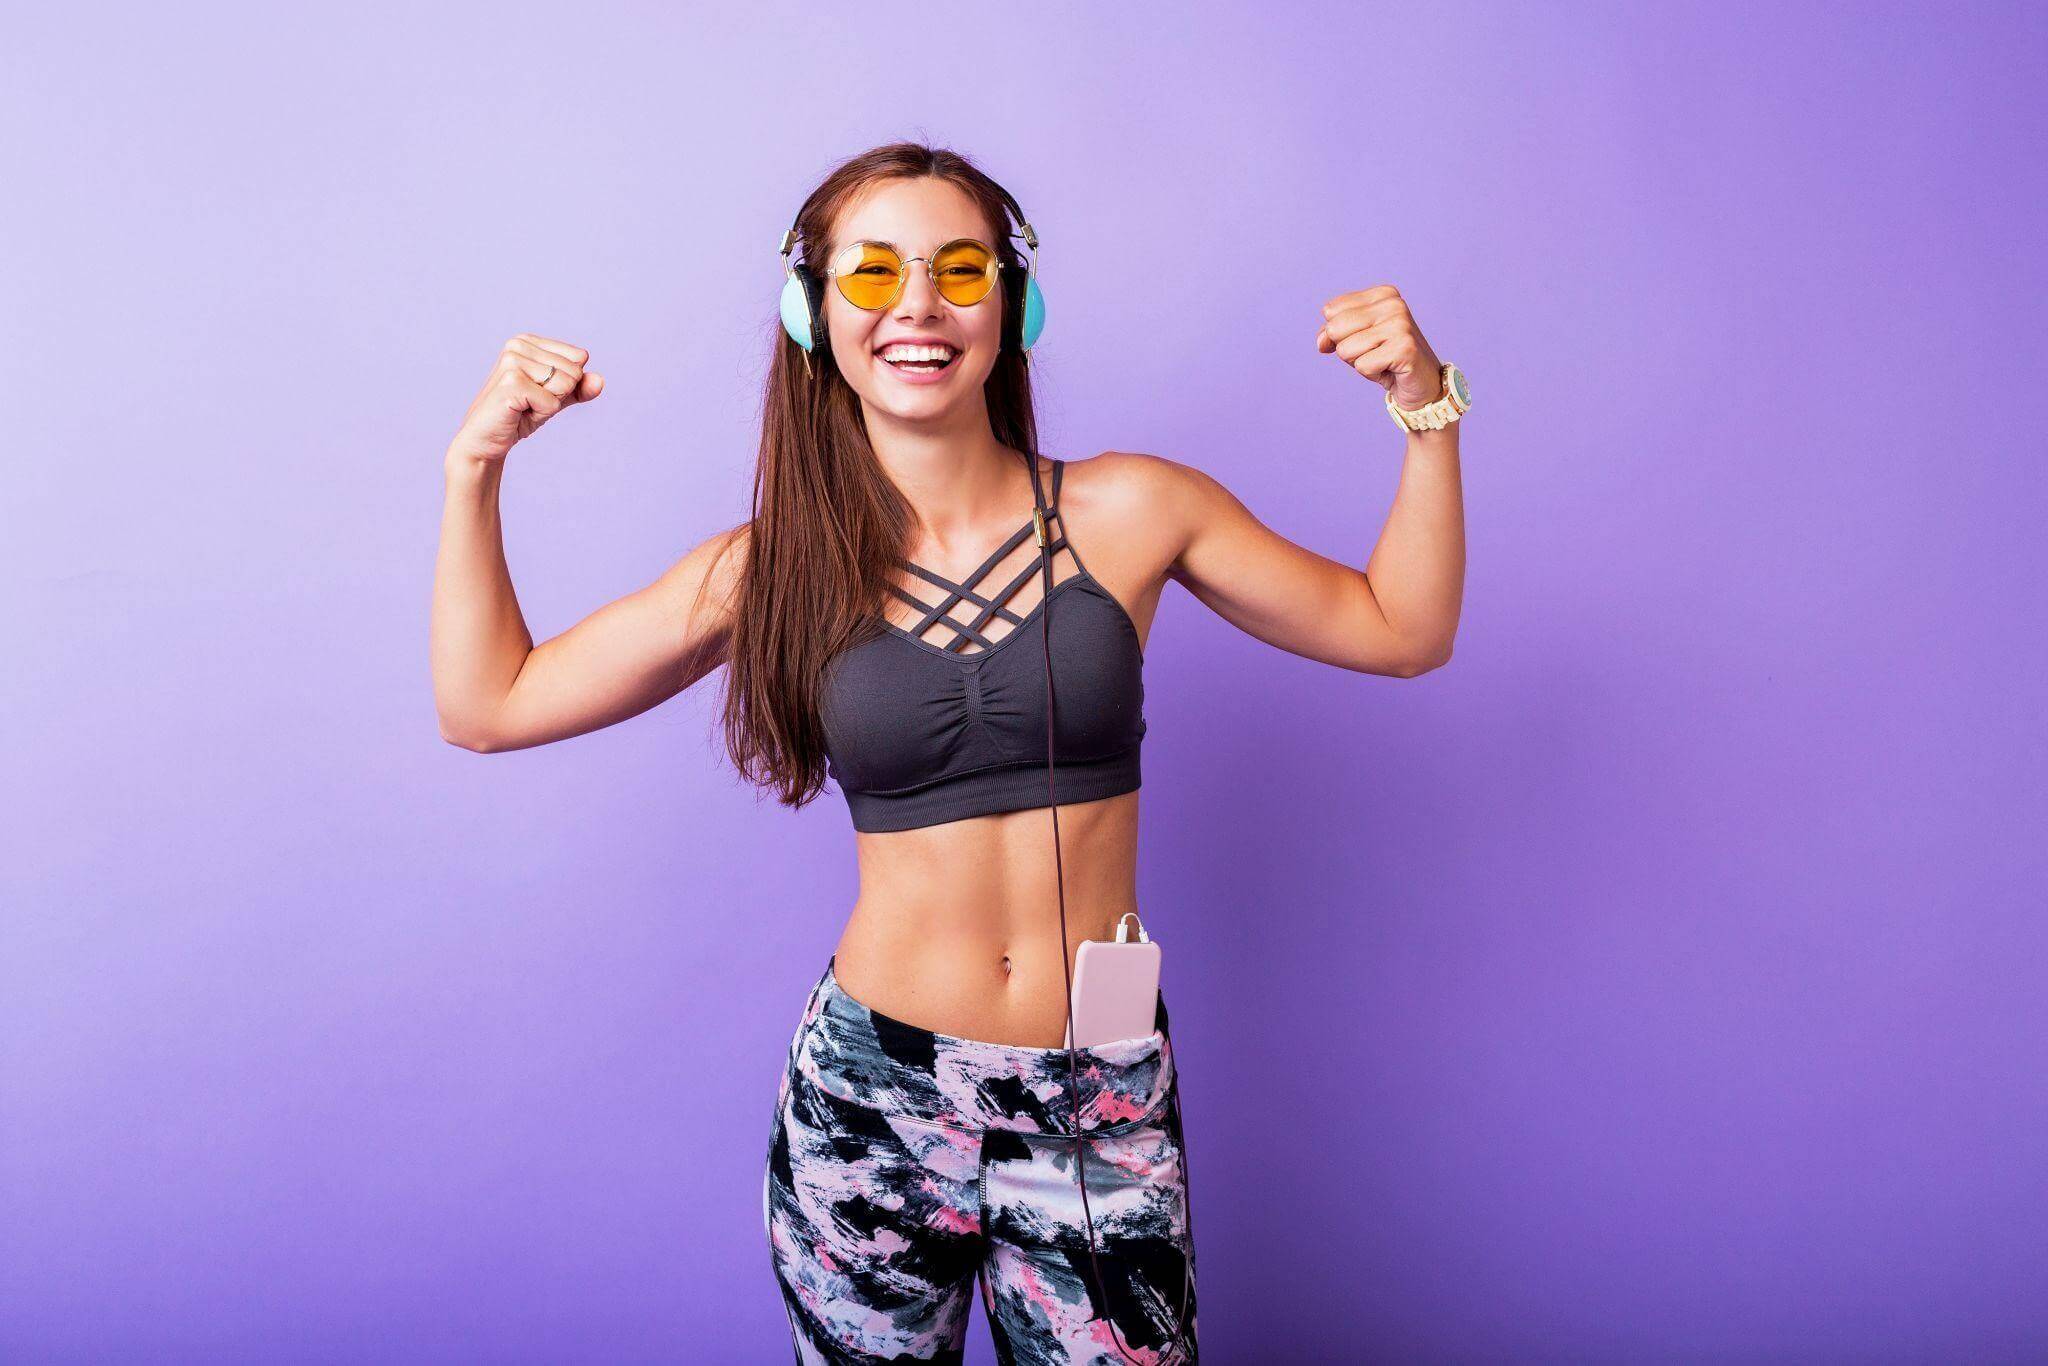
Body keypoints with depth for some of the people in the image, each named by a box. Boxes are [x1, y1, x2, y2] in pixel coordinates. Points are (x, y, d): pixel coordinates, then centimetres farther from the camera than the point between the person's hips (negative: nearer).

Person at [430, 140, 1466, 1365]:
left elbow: (1401, 631, 6)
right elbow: (487, 705, 3)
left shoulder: (1127, 513, -4)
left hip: (1102, 1112, 0)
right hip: (868, 1104, 1)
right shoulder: (777, 567, -2)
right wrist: (478, 465, -4)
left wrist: (1426, 410, -5)